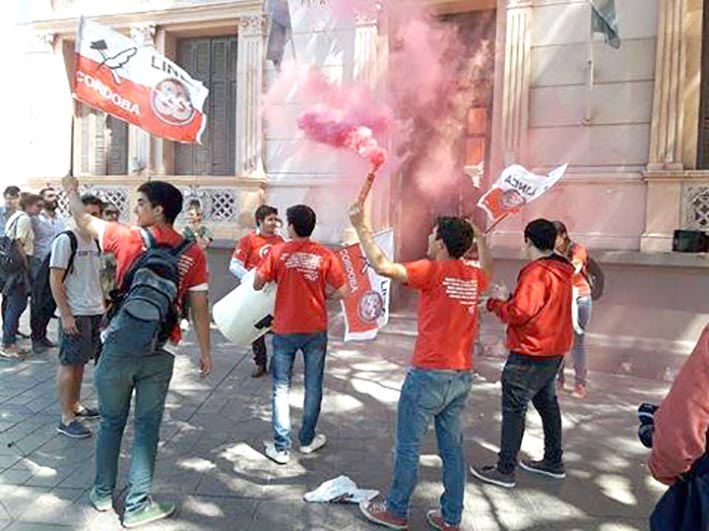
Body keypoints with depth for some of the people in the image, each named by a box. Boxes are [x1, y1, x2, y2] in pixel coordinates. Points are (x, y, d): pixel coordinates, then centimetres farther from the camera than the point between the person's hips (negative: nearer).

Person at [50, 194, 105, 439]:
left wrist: (103, 304, 13)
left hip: (95, 312, 7)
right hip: (75, 314, -7)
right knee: (68, 363, 1)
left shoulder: (96, 242, 10)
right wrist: (66, 315, -18)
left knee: (80, 361, 17)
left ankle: (75, 405, 30)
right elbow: (55, 280, -14)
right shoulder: (65, 240, -12)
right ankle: (66, 419, 10)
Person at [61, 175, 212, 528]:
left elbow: (84, 220, 11)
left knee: (111, 422, 18)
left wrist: (71, 191, 31)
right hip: (160, 353, 0)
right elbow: (200, 307, -3)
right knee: (147, 428, 10)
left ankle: (103, 494, 34)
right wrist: (205, 351, 6)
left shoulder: (127, 238, -6)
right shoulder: (193, 254, -4)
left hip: (119, 346, 0)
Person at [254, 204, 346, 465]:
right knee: (313, 386, 15)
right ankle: (307, 440, 29)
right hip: (316, 329, 1)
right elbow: (341, 291, -7)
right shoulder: (325, 255, -6)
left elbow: (257, 285, -5)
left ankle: (281, 448, 13)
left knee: (281, 388, 9)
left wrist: (267, 267, 13)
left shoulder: (278, 252, -9)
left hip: (285, 330, -1)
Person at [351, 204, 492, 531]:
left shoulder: (432, 271, -14)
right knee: (452, 446, 16)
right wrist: (480, 238, 40)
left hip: (429, 374, -7)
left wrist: (360, 226, -15)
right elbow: (488, 270, 31)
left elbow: (382, 266, -24)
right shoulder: (473, 276, 5)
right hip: (462, 375, 7)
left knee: (408, 445, 8)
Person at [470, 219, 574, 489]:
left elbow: (518, 313, -23)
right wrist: (509, 298, 4)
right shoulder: (563, 270, 8)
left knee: (514, 409, -1)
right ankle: (553, 462, 34)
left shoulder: (536, 272, -20)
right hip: (554, 349, 10)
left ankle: (505, 470, 7)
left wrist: (498, 301, -5)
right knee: (547, 403, 21)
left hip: (531, 353, -9)